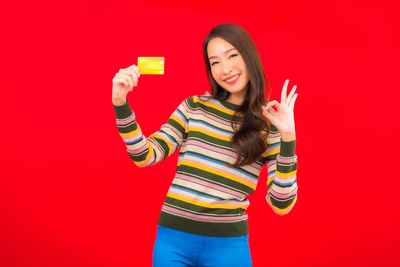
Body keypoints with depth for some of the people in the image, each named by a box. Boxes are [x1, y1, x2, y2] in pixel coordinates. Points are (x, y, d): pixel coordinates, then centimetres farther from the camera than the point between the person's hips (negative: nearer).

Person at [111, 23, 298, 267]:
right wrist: (120, 103, -12)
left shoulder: (269, 127, 0)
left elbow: (281, 205, -7)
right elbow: (145, 156, -1)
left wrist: (287, 138, -16)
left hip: (227, 245, -1)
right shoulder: (193, 107, 5)